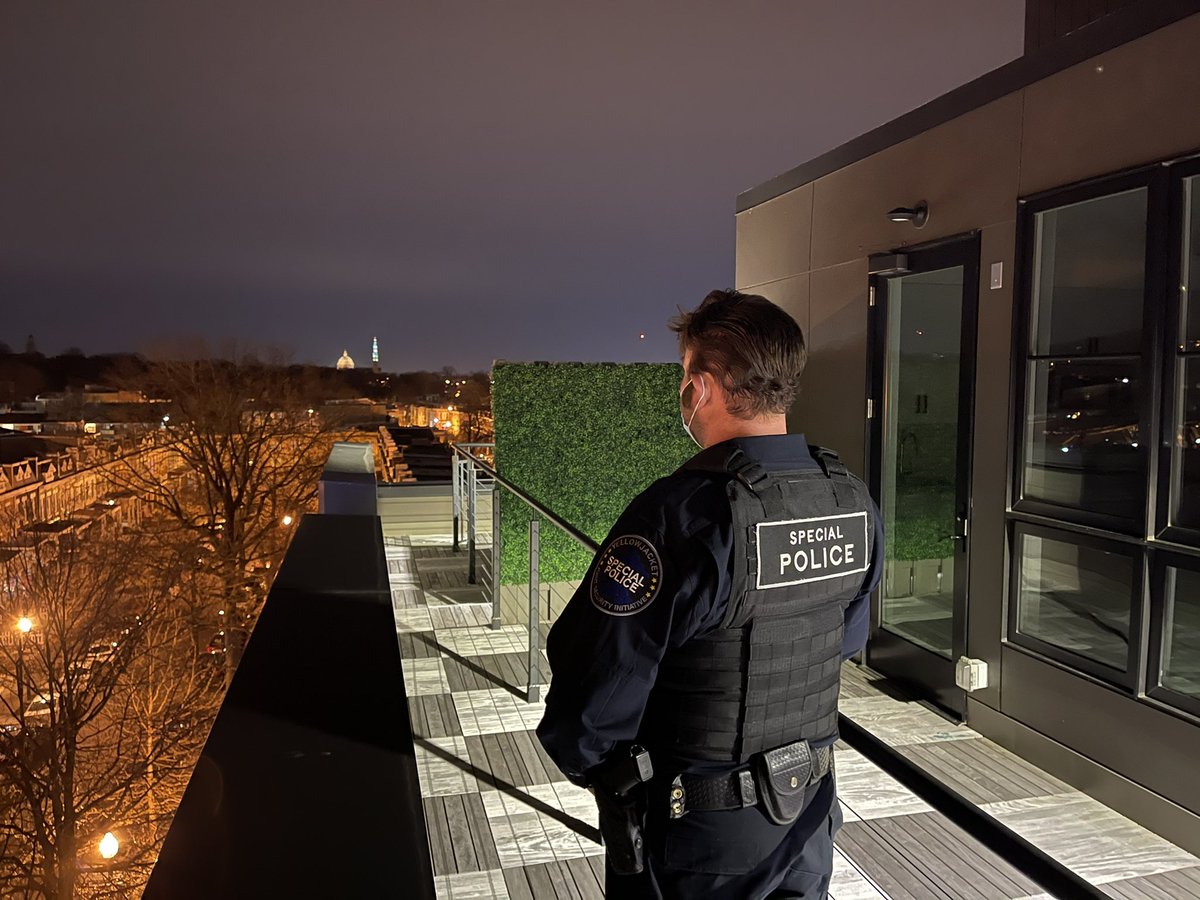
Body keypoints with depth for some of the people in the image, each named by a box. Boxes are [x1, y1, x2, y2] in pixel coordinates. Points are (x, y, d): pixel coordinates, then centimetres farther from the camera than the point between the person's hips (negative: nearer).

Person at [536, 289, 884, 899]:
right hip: (809, 808, 6)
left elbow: (595, 684, -24)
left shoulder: (679, 514, -29)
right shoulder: (852, 503, -7)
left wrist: (587, 763, -4)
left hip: (694, 832, -5)